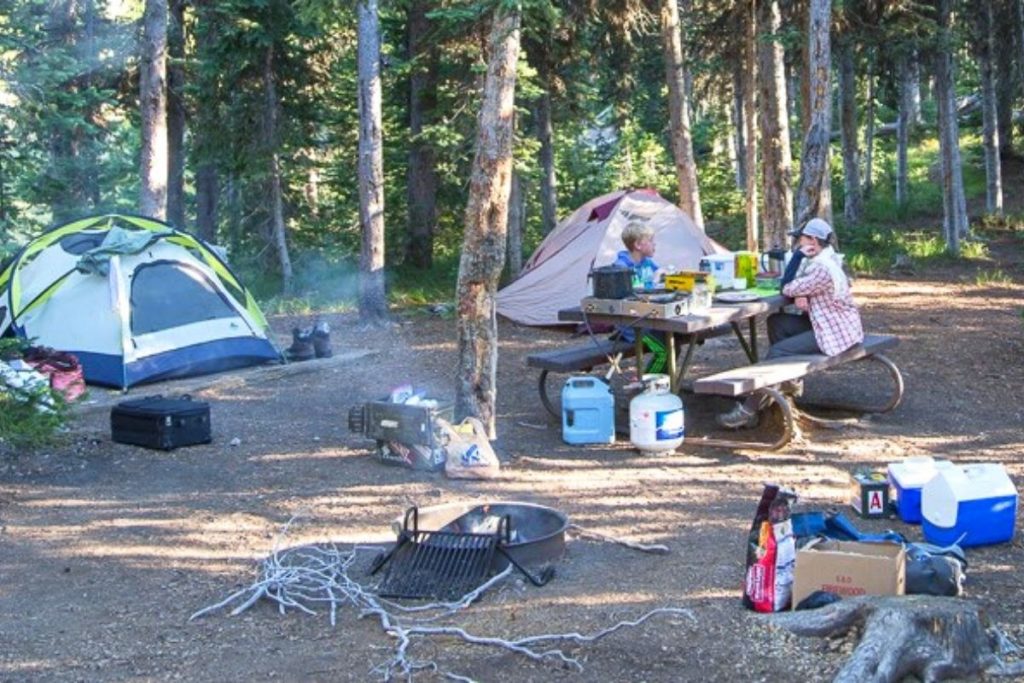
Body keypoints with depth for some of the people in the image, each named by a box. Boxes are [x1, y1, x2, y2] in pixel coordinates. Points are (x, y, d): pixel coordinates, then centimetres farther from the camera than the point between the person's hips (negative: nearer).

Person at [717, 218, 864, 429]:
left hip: (836, 332, -10)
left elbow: (787, 288, -19)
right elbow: (800, 285, 10)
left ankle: (748, 410, -14)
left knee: (777, 351, -17)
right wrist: (799, 295, -15)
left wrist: (799, 254, -10)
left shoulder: (823, 269, -25)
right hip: (825, 322, 10)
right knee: (776, 322, 8)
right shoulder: (825, 258, 8)